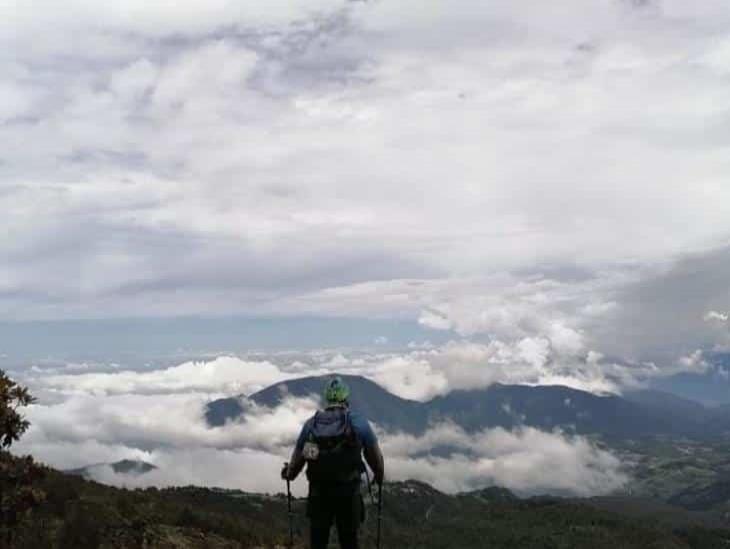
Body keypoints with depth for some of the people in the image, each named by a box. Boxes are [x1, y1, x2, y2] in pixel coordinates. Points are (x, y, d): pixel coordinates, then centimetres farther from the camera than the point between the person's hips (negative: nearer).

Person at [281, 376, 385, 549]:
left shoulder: (311, 423, 2)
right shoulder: (358, 422, -5)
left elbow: (298, 456, 9)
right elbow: (375, 456, 1)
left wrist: (289, 474, 30)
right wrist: (379, 476, 22)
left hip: (318, 492, 2)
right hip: (348, 493, -2)